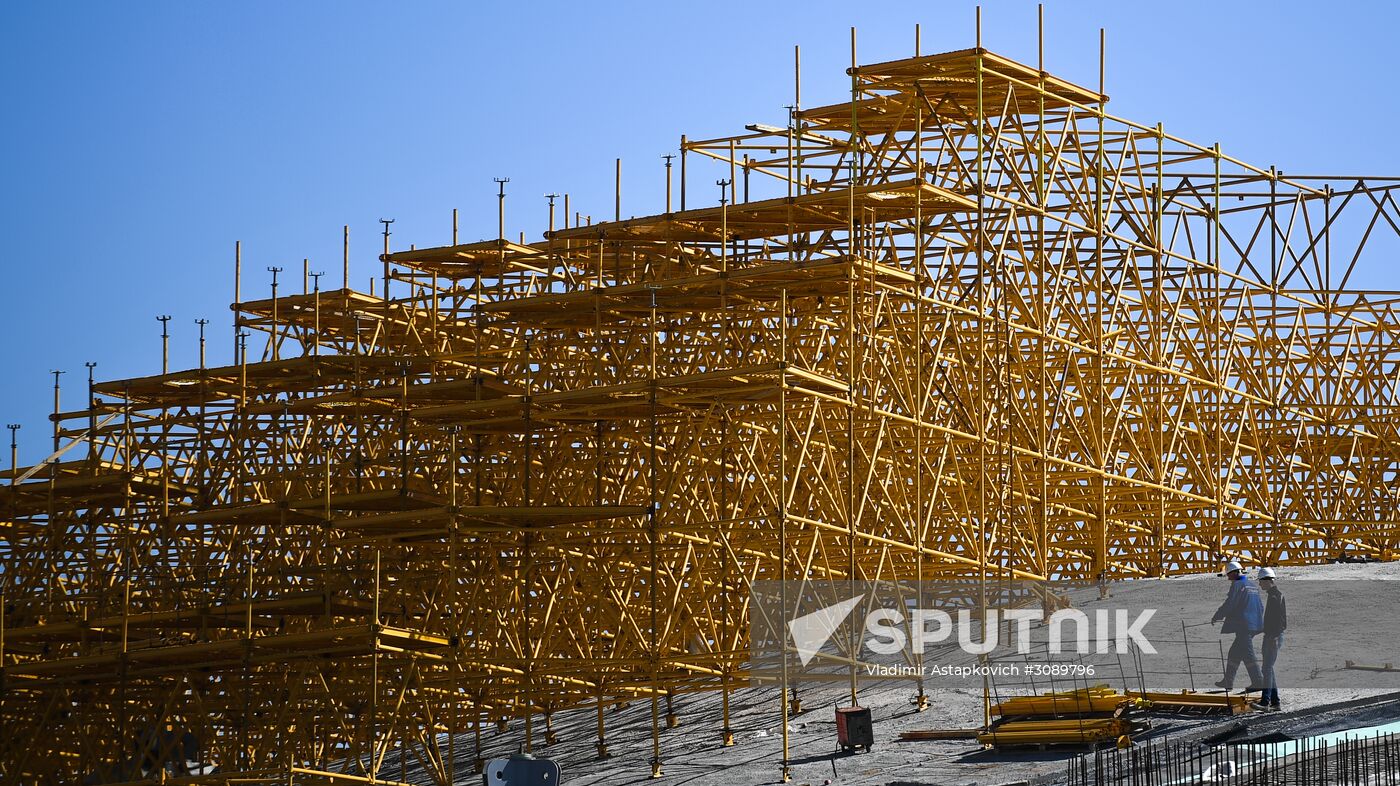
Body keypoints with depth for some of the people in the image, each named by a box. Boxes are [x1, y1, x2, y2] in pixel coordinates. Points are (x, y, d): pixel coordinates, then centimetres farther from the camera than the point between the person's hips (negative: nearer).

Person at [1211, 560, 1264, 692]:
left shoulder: (1237, 585, -10)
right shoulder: (1254, 586, 16)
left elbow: (1228, 605, -13)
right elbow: (1261, 606, 19)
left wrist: (1216, 617, -1)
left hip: (1243, 626, -9)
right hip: (1254, 624, 9)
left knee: (1248, 655, -7)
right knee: (1234, 653, 15)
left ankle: (1258, 682, -10)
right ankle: (1228, 681, 18)